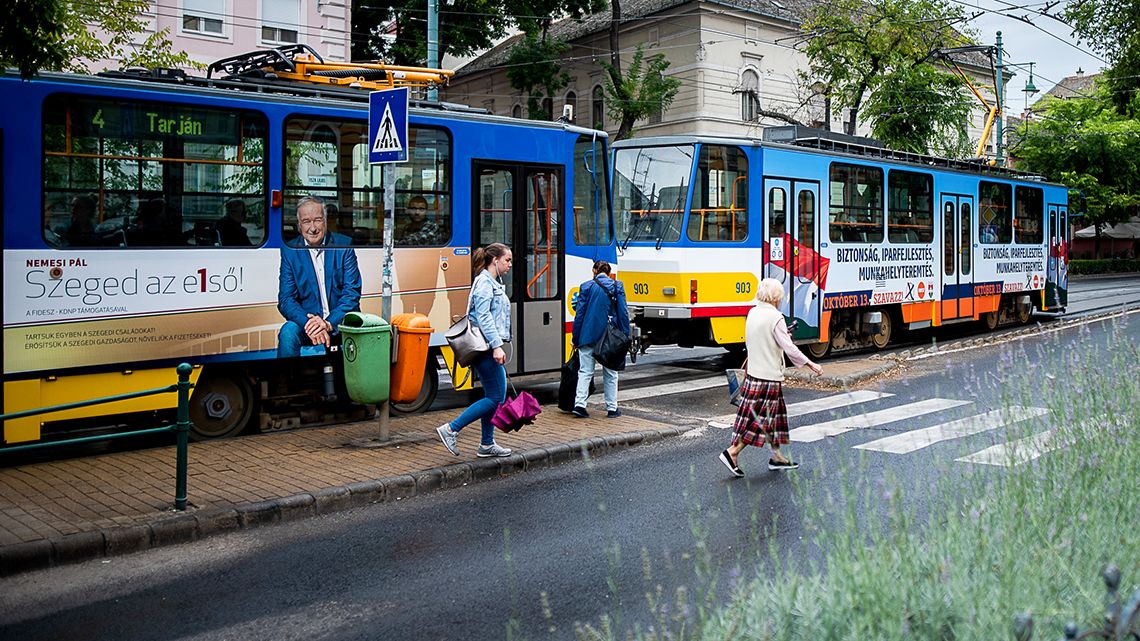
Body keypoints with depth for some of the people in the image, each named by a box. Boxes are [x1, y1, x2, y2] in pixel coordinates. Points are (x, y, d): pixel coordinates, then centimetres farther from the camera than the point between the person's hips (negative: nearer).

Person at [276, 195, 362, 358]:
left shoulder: (344, 245, 1)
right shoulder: (289, 251, 2)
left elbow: (352, 293, -3)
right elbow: (285, 300, -2)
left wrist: (329, 323, -19)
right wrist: (308, 323, -22)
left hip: (340, 320, -1)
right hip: (306, 319, 1)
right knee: (288, 333, -30)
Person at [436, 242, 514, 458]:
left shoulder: (494, 283, 20)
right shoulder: (484, 282, -11)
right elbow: (483, 317, -21)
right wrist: (496, 345, -27)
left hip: (490, 349, 10)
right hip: (486, 347, -10)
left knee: (495, 397, 12)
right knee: (495, 397, -9)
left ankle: (487, 445, 18)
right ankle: (451, 429, -7)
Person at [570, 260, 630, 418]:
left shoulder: (586, 286, 0)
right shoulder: (617, 286, 1)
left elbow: (579, 313, 1)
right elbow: (623, 313, -1)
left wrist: (575, 338, 7)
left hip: (588, 335, 0)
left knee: (585, 371, 6)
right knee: (610, 373, 12)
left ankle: (579, 404, -7)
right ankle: (612, 408, 14)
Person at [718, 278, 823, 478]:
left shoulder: (752, 313, 7)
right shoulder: (775, 317, -16)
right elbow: (789, 348, -17)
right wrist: (811, 365, -9)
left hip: (754, 372, 8)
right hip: (768, 376, -8)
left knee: (772, 416, 16)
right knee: (759, 418, -2)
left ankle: (776, 456, 23)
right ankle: (733, 452, -5)